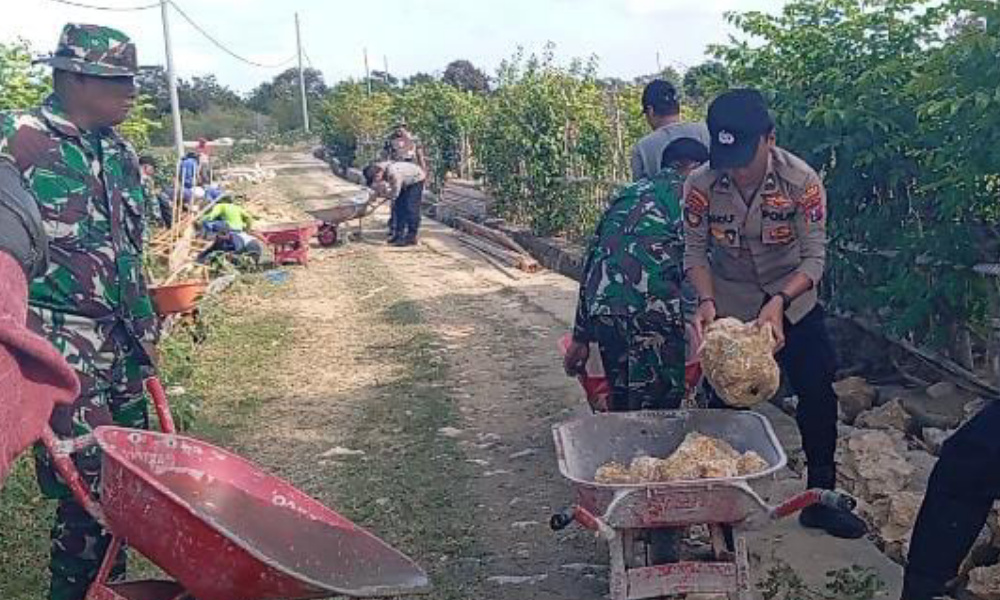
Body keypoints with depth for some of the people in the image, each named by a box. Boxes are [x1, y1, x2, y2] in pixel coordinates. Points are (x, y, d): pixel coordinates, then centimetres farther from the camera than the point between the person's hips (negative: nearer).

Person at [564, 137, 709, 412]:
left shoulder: (628, 193, 26)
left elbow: (594, 258, 24)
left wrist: (580, 337, 26)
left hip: (602, 309, 6)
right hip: (652, 306, -6)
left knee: (620, 406, 19)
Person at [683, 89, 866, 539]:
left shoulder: (802, 181, -22)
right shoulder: (701, 185, -20)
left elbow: (815, 258, -21)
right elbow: (695, 251, -12)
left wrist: (779, 301, -37)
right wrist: (706, 301, -29)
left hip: (793, 304, 0)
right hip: (728, 310, 0)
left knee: (819, 396, 2)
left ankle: (820, 499, 18)